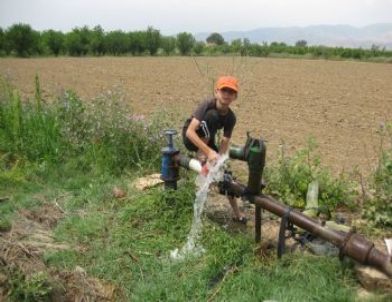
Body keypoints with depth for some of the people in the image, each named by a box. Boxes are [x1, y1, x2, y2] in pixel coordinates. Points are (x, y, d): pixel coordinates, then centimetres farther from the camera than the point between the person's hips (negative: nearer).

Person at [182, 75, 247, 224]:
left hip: (207, 140, 5)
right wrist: (209, 152, -48)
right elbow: (190, 132, -40)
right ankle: (202, 159, -23)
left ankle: (237, 213, 10)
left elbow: (225, 143, -17)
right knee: (211, 115, -32)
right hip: (191, 139, -5)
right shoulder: (207, 105, -31)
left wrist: (219, 159, -36)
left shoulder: (231, 117, -16)